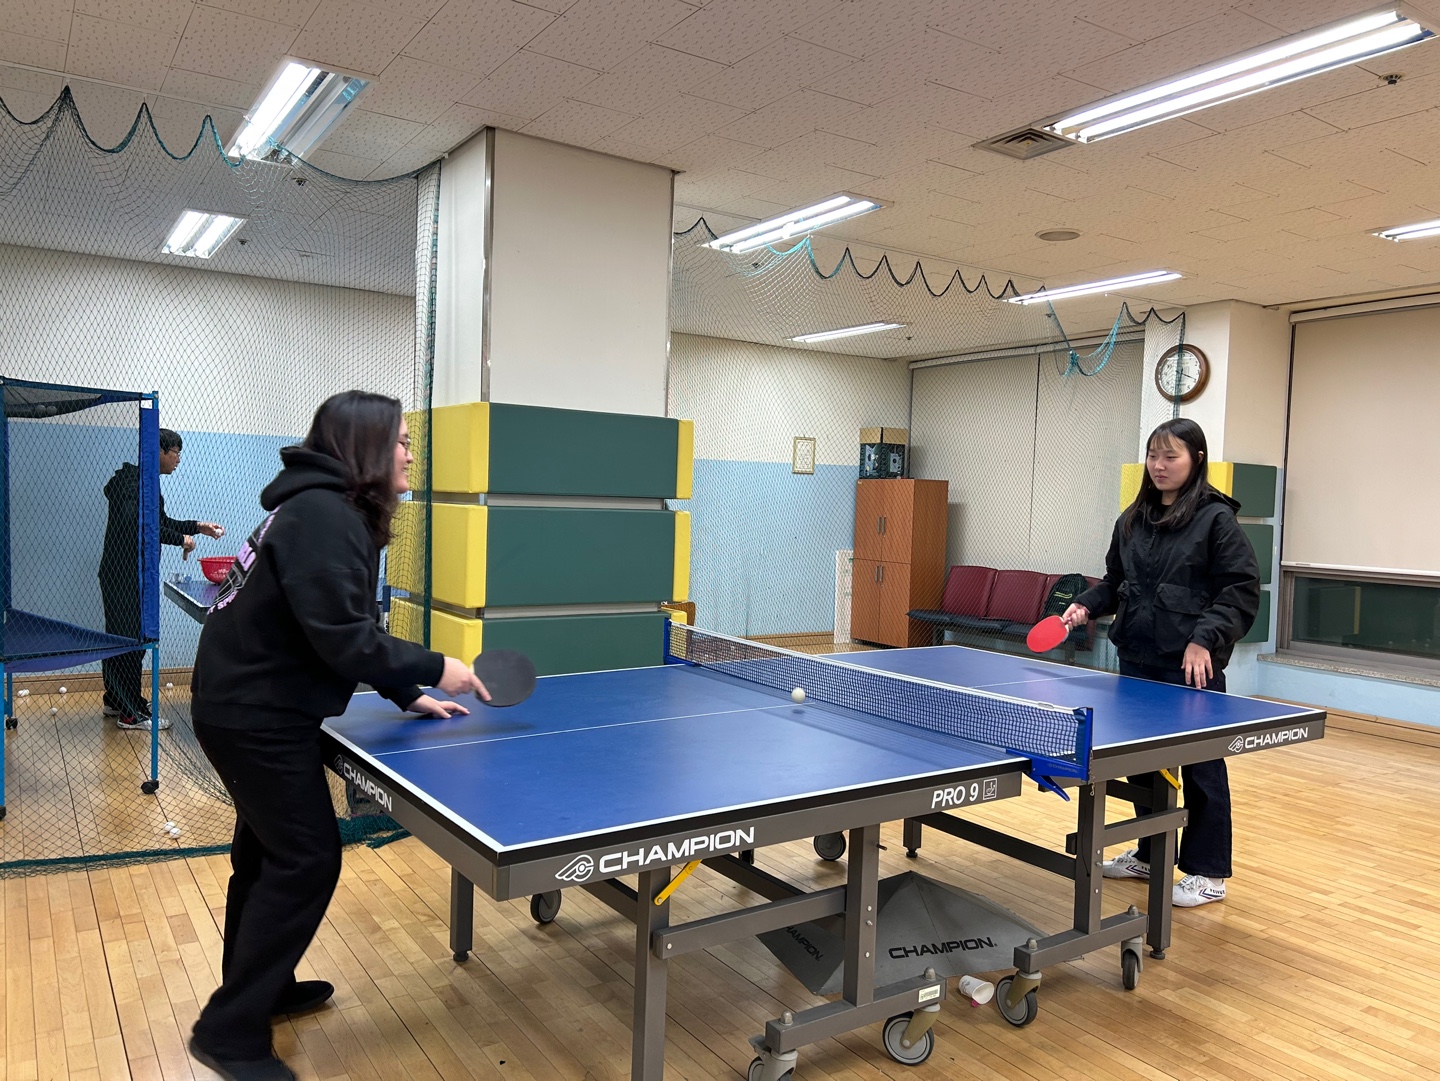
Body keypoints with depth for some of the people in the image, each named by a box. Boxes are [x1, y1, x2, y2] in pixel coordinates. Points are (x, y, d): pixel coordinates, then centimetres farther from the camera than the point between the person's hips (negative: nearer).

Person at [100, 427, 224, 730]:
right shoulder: (133, 482, -17)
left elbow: (161, 522, 23)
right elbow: (136, 525, -27)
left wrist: (198, 527, 13)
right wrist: (181, 539, -19)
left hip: (132, 572, 10)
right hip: (124, 572, -10)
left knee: (119, 636, 18)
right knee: (129, 639, -6)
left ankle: (114, 701, 30)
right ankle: (131, 713, 0)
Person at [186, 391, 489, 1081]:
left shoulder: (329, 511, 9)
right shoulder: (323, 516, -23)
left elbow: (347, 629, 13)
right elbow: (344, 640, -28)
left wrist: (406, 694, 11)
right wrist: (434, 670, -19)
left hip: (251, 707, 10)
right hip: (256, 716, -10)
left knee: (268, 848, 22)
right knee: (307, 859, -3)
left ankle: (257, 987, 41)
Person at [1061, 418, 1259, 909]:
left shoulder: (1216, 518, -7)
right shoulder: (1132, 520, 10)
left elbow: (1241, 590, -11)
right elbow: (1115, 582, 19)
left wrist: (1205, 639, -21)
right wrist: (1087, 605, 2)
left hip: (1192, 666, -6)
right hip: (1137, 660, 6)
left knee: (1200, 765, 4)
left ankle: (1208, 873, 17)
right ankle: (1149, 853, 31)